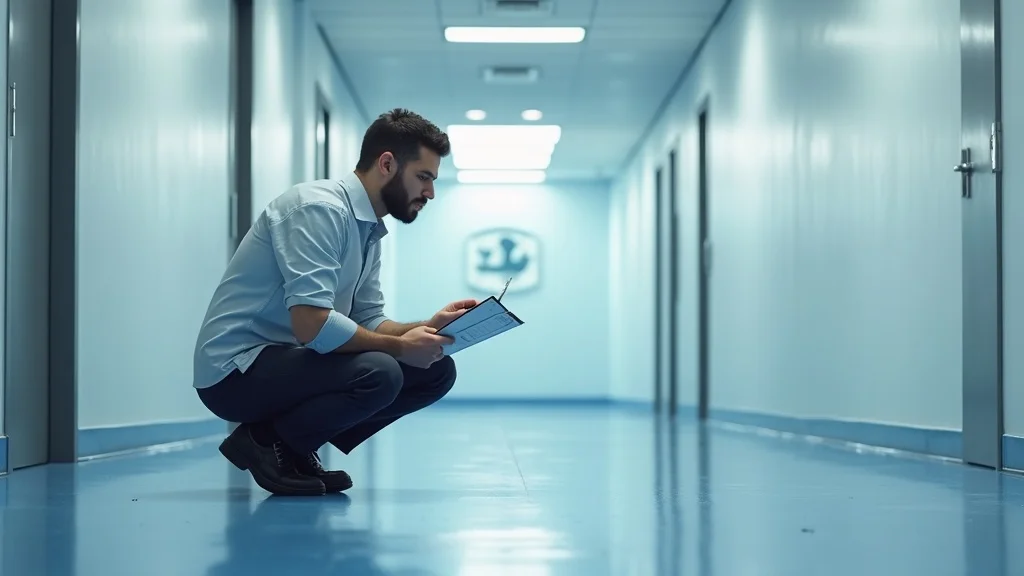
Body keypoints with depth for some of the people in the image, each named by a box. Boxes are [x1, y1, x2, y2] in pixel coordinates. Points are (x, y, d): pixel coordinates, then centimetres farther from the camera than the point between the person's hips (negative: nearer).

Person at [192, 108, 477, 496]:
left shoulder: (369, 231, 12)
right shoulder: (319, 207, -19)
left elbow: (368, 322, 13)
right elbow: (311, 324, -28)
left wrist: (428, 328, -5)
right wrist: (399, 347, -18)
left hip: (287, 361, 10)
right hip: (238, 371, -10)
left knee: (436, 371, 3)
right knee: (378, 373, -32)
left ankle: (294, 448, 6)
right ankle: (266, 442, -8)